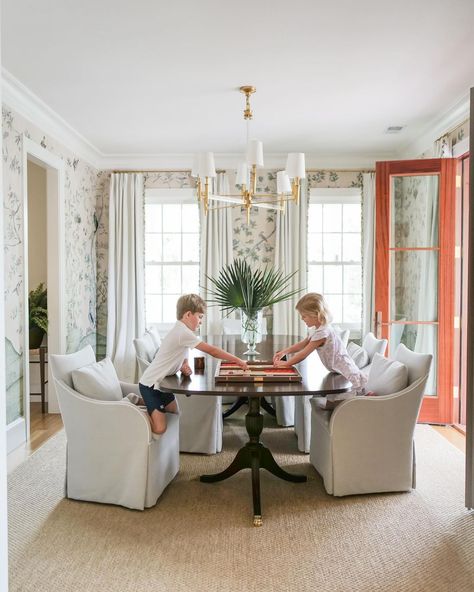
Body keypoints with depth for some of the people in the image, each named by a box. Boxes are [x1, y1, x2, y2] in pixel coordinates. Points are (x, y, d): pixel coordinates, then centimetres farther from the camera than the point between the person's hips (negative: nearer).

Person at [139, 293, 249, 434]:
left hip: (160, 382, 10)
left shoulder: (181, 331, 8)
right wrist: (238, 361, -20)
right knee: (159, 428, -15)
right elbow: (212, 351, -25)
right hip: (151, 384, -10)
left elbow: (181, 359, 11)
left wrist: (184, 368, -12)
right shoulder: (183, 332, -23)